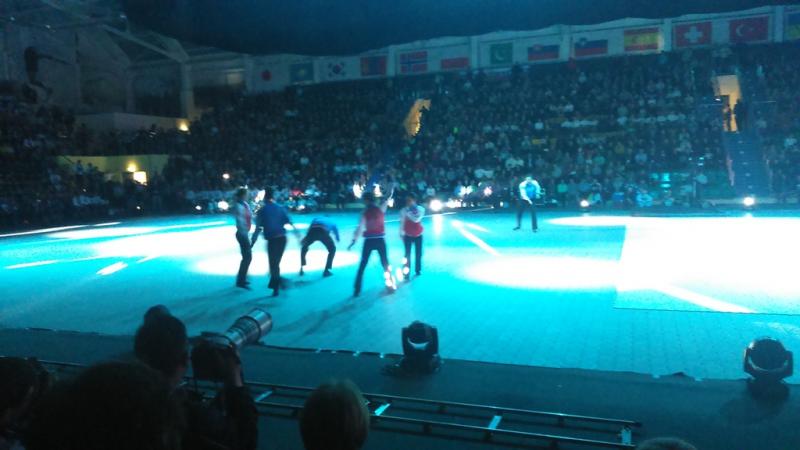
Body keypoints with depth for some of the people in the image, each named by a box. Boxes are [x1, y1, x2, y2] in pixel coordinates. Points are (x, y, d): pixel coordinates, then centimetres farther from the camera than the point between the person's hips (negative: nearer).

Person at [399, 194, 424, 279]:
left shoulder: (420, 209, -8)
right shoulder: (404, 210, -9)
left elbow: (416, 219, -24)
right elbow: (402, 223, -2)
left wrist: (408, 213, -27)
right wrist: (401, 233, 1)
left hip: (418, 235, 2)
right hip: (408, 235, -2)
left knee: (418, 253, 12)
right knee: (407, 254, -6)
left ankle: (418, 270, 29)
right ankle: (406, 273, -3)